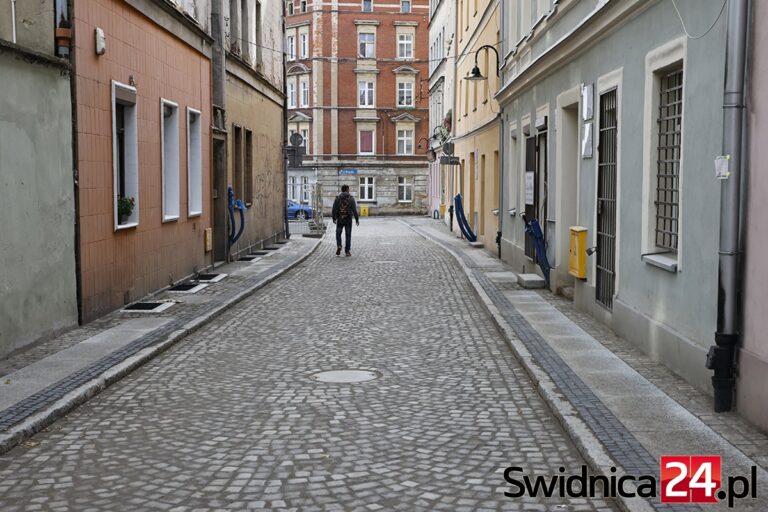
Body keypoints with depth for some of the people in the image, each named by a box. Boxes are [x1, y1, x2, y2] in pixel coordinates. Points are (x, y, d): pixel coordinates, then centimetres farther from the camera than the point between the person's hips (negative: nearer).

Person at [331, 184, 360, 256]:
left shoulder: (337, 198, -1)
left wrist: (334, 218, 9)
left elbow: (334, 209, -2)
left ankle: (338, 246, -7)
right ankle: (347, 251, 5)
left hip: (339, 219, 1)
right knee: (348, 235, 6)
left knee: (338, 234, 16)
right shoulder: (351, 198, -4)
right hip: (348, 220, -1)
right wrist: (357, 219, -3)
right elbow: (354, 210, -8)